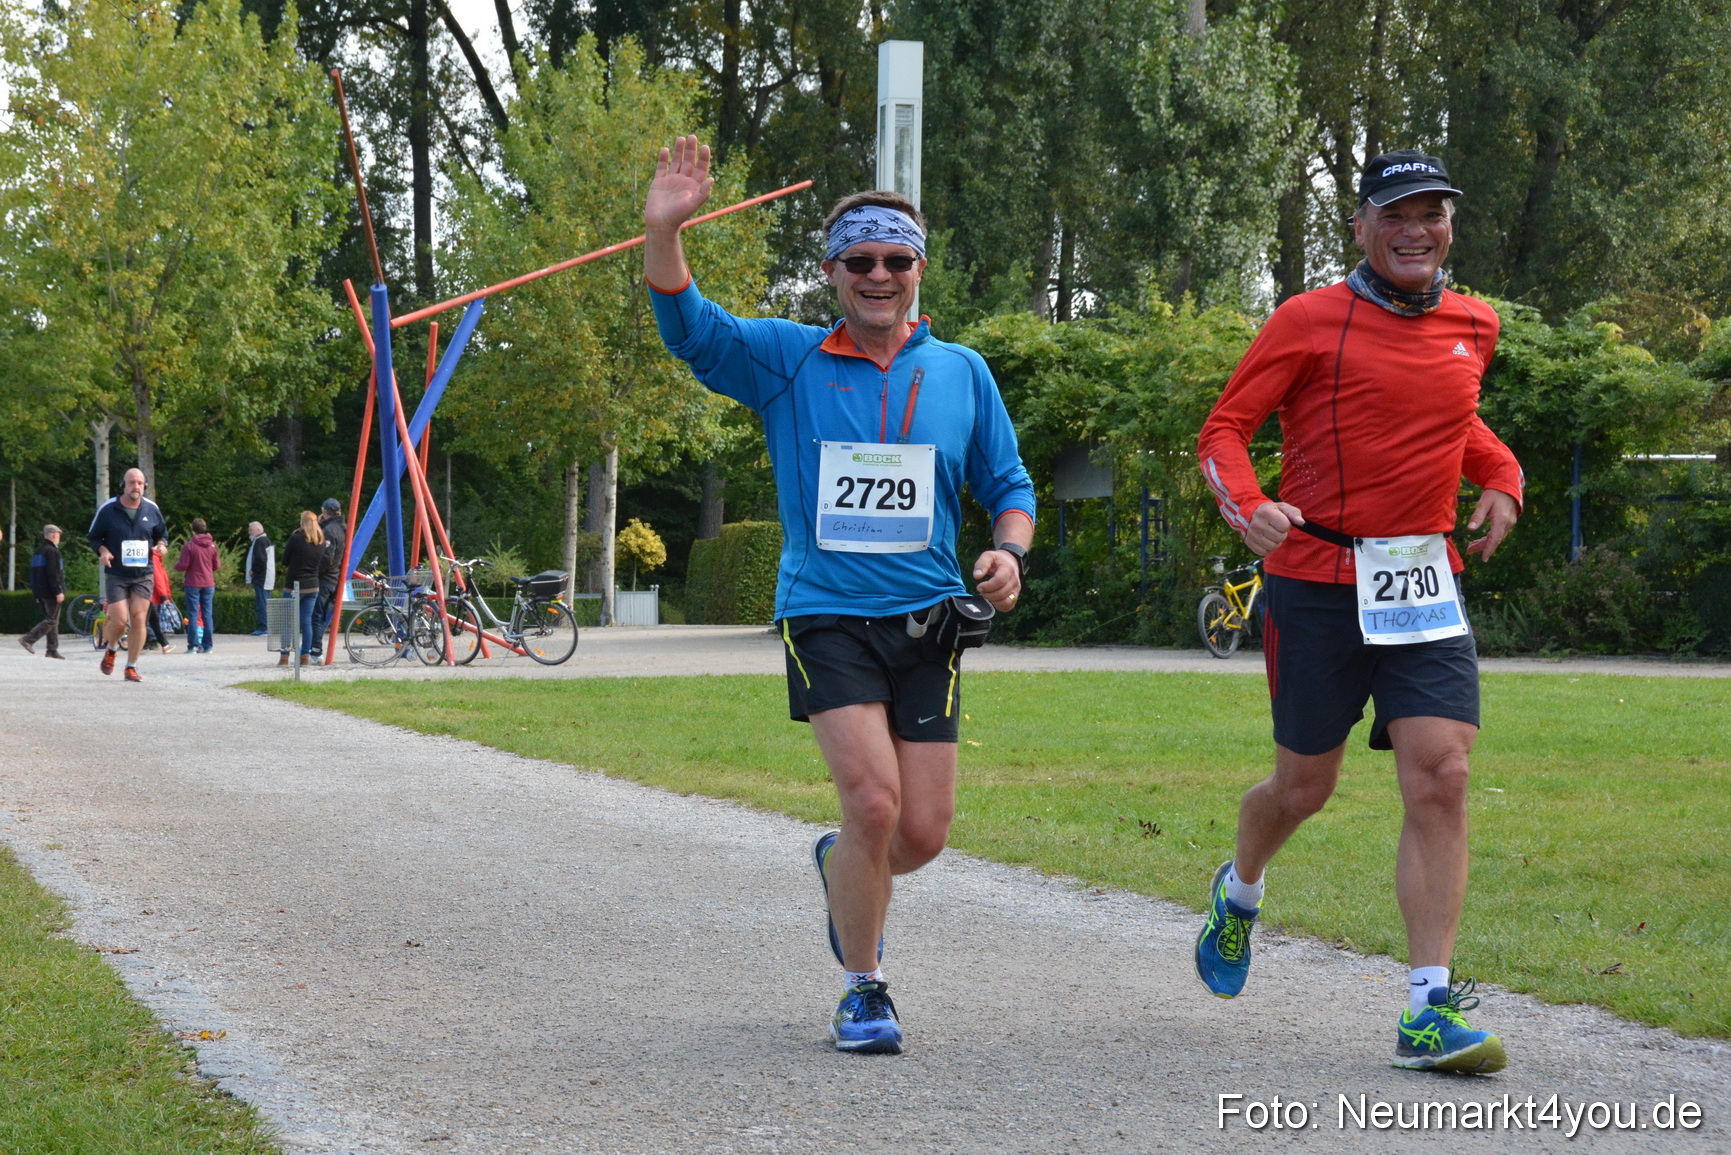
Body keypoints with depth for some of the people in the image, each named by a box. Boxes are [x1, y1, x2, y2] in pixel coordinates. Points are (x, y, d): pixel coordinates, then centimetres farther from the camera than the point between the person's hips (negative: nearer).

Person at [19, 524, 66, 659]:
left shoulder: (38, 551, 17)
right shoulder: (52, 551, -14)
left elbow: (33, 574, 21)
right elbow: (53, 574, -20)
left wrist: (35, 592, 24)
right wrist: (58, 592, -19)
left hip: (40, 592, 10)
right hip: (50, 592, -10)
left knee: (52, 620, 12)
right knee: (52, 620, -9)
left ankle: (52, 650, 10)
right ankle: (28, 639, -18)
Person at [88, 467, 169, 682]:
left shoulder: (151, 509, 4)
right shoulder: (107, 509, -3)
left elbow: (162, 533, 17)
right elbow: (94, 537, 6)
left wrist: (161, 545, -6)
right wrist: (102, 551, -14)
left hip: (143, 575, 2)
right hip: (116, 575, -2)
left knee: (139, 619, -6)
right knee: (119, 621, -10)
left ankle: (131, 667, 4)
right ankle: (110, 650, 24)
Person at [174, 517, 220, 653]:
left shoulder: (189, 546, -11)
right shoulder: (212, 546, 3)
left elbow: (183, 565, -13)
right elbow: (217, 565, 7)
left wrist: (176, 564, 9)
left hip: (193, 584, -4)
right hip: (209, 584, 4)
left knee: (193, 615, -1)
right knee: (208, 615, 7)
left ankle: (193, 645, -6)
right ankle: (207, 645, 6)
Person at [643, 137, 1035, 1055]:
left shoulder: (963, 374, 9)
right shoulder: (786, 361, 2)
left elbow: (1008, 486, 16)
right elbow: (688, 327, -11)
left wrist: (1009, 550, -6)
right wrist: (663, 230, -28)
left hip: (927, 623, 3)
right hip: (825, 617, -3)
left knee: (922, 833, 0)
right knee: (873, 798, -18)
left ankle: (840, 867, 37)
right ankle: (862, 991, 1)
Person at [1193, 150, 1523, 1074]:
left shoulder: (1473, 328, 10)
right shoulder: (1310, 322, -6)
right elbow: (1223, 431, -5)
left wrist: (1501, 478, 9)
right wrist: (1248, 506, -24)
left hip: (1425, 582, 3)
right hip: (1318, 580, -3)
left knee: (1440, 779, -12)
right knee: (1304, 785, 9)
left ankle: (1430, 1011, -11)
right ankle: (1239, 892, 44)